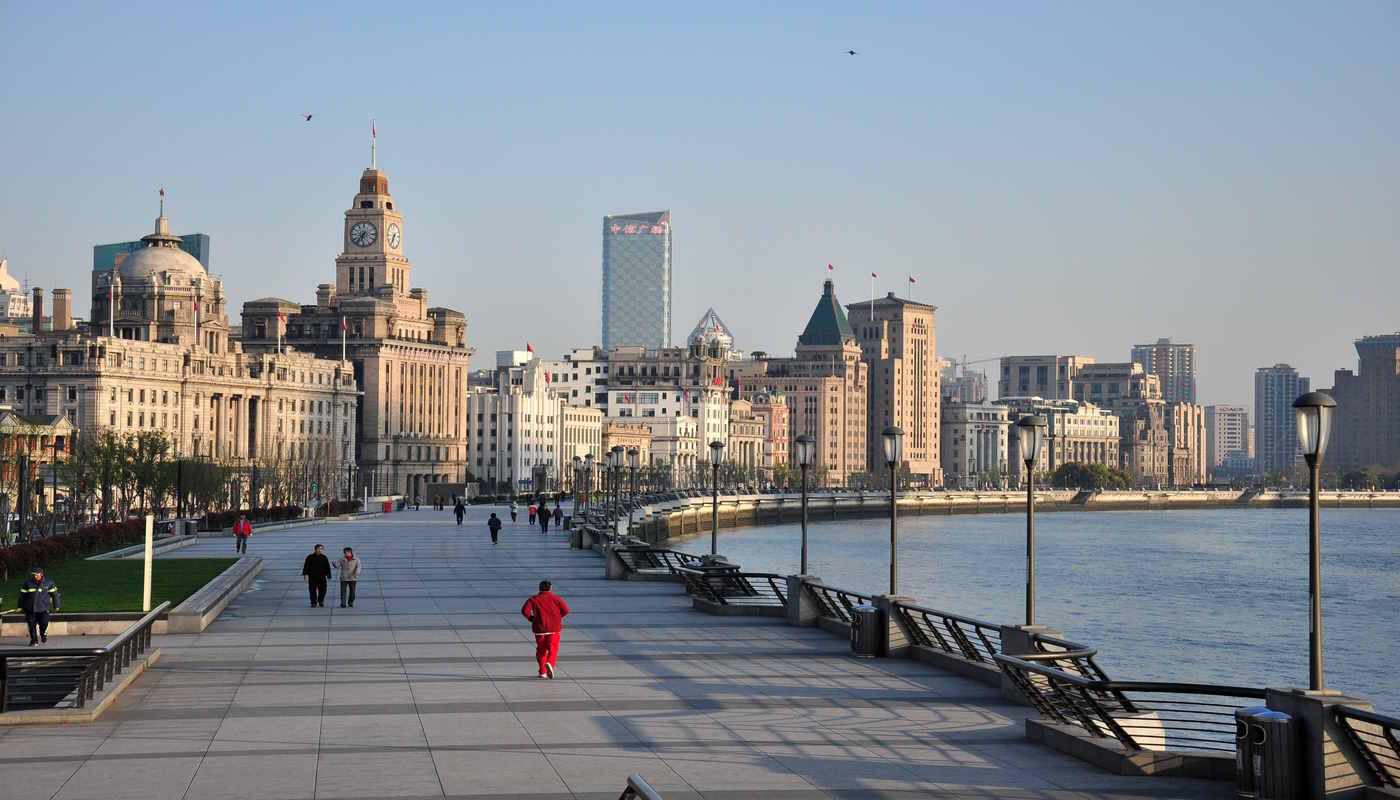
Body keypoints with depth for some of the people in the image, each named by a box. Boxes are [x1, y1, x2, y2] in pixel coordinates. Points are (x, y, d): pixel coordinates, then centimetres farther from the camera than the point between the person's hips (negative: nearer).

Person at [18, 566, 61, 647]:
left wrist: (56, 605, 8)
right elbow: (22, 595, 11)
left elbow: (54, 594, 8)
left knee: (44, 623, -13)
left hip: (43, 609, -2)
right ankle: (34, 641, 13)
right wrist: (21, 606, 10)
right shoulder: (27, 583, 5)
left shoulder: (48, 583, 1)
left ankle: (43, 633, 21)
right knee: (32, 625, -2)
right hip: (30, 609, 2)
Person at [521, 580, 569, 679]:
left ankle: (542, 672, 16)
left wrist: (532, 619, 3)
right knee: (553, 649, -1)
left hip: (540, 628, 1)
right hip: (554, 628, -1)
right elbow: (566, 610, -3)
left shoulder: (533, 599, 2)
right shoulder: (556, 598, 4)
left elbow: (525, 610, -12)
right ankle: (550, 663, -30)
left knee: (541, 650, 15)